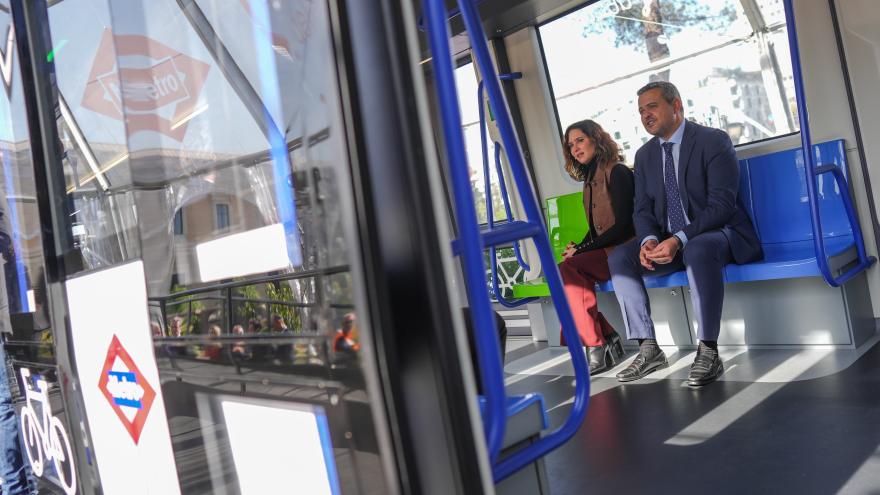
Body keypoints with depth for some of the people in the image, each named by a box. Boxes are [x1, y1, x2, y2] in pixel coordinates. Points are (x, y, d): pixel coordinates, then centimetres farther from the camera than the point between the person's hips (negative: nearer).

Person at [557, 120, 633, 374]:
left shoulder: (617, 172, -7)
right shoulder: (590, 180, 18)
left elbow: (623, 225, -14)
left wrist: (581, 249, -14)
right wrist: (577, 249, -2)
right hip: (603, 252, 7)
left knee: (567, 269, -28)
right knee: (561, 271, -19)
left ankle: (597, 348, -22)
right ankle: (607, 338, -15)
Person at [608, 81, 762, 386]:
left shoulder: (713, 141, -10)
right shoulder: (645, 155, 9)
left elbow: (722, 205, -19)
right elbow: (642, 210, 6)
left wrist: (679, 240, -32)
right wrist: (649, 240, -18)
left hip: (717, 233, -6)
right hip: (668, 241, 6)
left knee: (698, 250, -39)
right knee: (620, 257, -16)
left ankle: (708, 352, -32)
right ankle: (648, 348, -13)